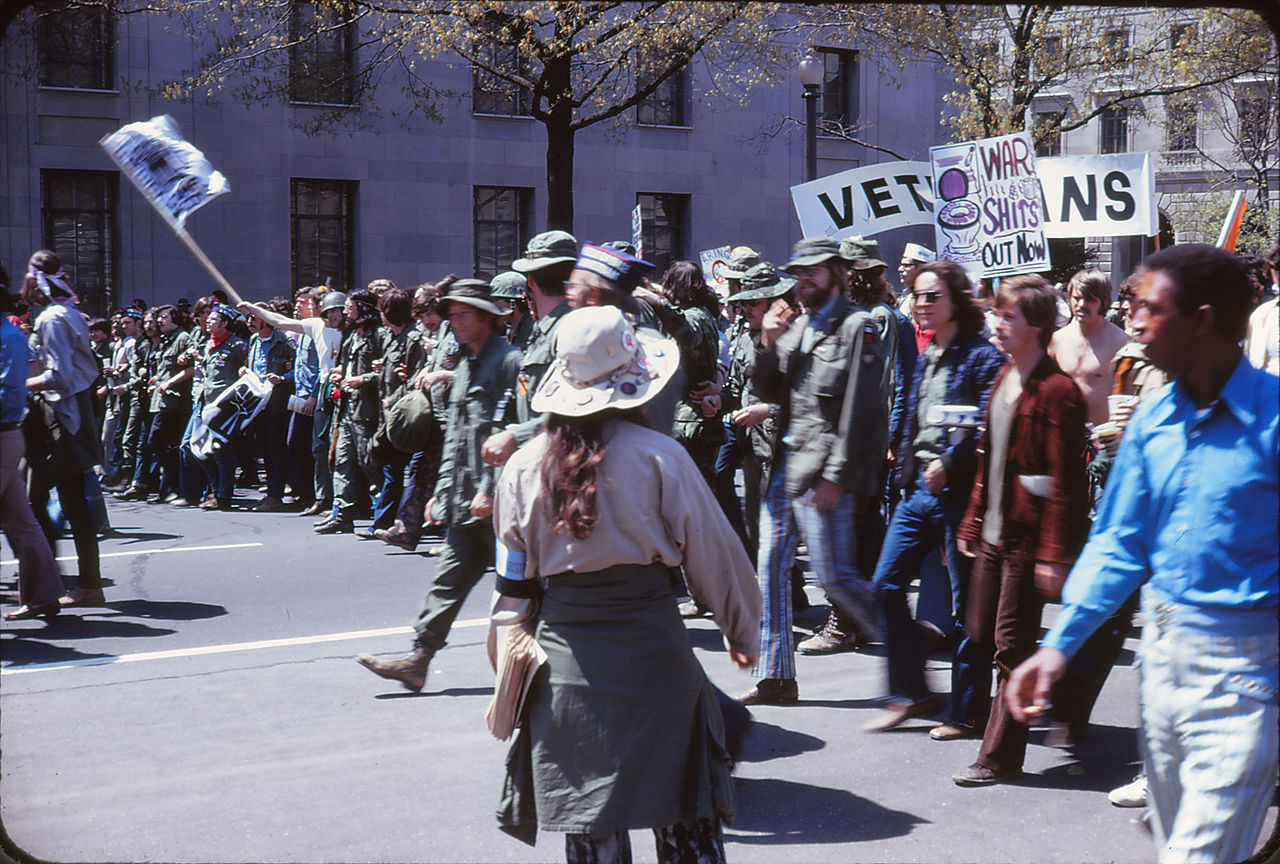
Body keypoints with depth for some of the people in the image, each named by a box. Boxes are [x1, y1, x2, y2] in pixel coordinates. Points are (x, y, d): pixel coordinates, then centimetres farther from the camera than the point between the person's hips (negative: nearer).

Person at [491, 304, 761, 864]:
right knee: (683, 814, 10)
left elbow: (515, 575, 6)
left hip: (565, 647, 2)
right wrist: (742, 633, 12)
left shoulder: (524, 465, 0)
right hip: (650, 641, -2)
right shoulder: (660, 455, -8)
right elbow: (713, 552, -2)